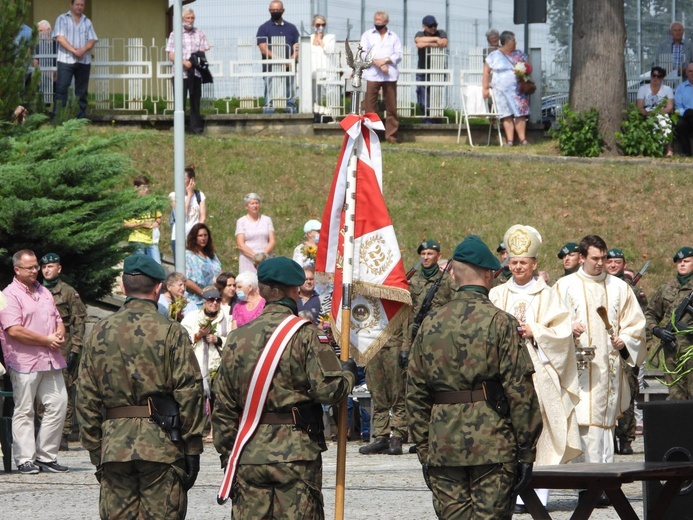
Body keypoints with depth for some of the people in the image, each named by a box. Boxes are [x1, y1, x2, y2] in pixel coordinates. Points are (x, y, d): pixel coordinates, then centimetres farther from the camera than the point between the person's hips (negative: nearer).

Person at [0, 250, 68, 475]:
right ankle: (25, 460, 1)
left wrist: (60, 335, 1)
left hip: (50, 360, 7)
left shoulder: (44, 293, 19)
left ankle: (46, 456, 10)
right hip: (24, 361, -7)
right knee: (24, 411, -2)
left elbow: (58, 319, 25)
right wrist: (47, 340, -12)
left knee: (58, 405, 2)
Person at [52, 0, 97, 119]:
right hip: (65, 59, -4)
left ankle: (81, 117, 7)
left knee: (82, 91, 4)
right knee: (61, 89, -9)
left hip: (84, 60, 4)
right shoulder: (62, 19, 6)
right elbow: (59, 37, -5)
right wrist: (73, 50, -15)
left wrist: (83, 50, -14)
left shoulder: (87, 22, 16)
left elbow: (92, 40, 7)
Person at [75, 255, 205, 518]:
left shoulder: (99, 333, 8)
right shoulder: (170, 332, -5)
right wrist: (192, 451, -2)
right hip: (161, 445, -3)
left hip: (113, 446, 3)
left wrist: (95, 452, 15)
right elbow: (189, 393, -8)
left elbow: (86, 400, 9)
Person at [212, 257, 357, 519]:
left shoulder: (237, 338, 8)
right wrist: (348, 374, 7)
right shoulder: (305, 334, -6)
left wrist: (227, 456, 18)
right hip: (297, 453, -4)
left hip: (249, 455, 4)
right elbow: (328, 389, -15)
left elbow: (223, 407, 11)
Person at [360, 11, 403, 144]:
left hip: (390, 75, 1)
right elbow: (363, 53, 2)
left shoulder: (394, 37, 16)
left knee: (391, 106, 0)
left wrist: (385, 60, -11)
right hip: (372, 74, -1)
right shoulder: (367, 35, 14)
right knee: (369, 107, -5)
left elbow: (398, 55, 7)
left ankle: (391, 134, 4)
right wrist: (376, 63, -12)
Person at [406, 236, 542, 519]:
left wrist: (424, 452, 15)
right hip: (494, 447, -4)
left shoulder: (431, 324, 6)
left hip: (443, 448, 4)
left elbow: (415, 393, 9)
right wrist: (527, 451, -4)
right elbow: (520, 391, -9)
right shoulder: (500, 322, -7)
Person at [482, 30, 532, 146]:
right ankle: (510, 140, -7)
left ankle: (522, 139, -7)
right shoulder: (494, 56, 5)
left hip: (518, 90, 2)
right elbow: (486, 72, 4)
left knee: (520, 114, -8)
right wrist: (485, 88, -3)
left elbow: (529, 67, 18)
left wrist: (524, 71, -6)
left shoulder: (520, 54, 14)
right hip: (502, 90, -2)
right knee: (507, 115, -6)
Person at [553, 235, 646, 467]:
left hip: (609, 367, 2)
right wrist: (569, 328, -18)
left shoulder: (619, 287, 13)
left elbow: (635, 324, 13)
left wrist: (624, 340, -7)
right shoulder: (564, 287, 8)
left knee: (606, 420, 2)